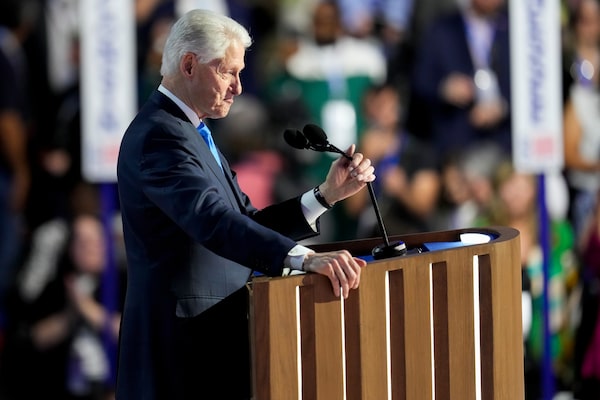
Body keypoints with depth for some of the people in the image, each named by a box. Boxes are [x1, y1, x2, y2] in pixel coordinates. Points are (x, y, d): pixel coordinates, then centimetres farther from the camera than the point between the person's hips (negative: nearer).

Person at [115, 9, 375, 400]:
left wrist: (328, 193, 2)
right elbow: (214, 222, -32)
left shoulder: (188, 132, 17)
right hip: (185, 343, -10)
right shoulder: (159, 136, -17)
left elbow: (246, 224, 13)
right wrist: (305, 258, -43)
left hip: (209, 335, 10)